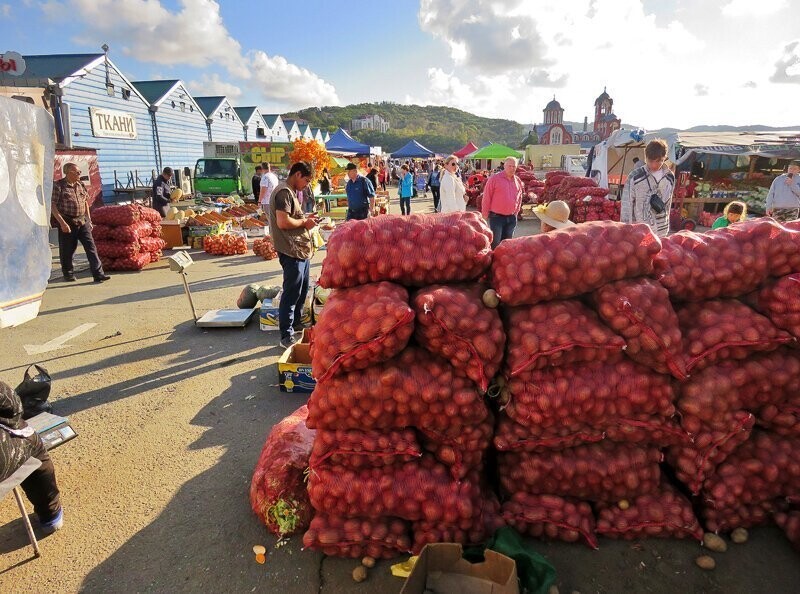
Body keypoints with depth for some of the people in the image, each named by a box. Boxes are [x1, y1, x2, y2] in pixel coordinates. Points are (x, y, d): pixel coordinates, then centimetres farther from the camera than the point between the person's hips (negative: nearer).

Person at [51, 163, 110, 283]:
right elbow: (53, 206, -10)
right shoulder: (58, 186, -7)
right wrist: (62, 223, -17)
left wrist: (89, 220, 16)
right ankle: (68, 274, 24)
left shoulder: (80, 185, 11)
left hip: (83, 221, 5)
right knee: (67, 250, 6)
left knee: (91, 247, -4)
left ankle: (98, 274, -6)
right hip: (67, 223, -5)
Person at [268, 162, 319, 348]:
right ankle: (286, 336, 3)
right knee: (291, 293, -5)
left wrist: (305, 217, 10)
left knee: (302, 290, 21)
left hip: (302, 249, 11)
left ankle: (296, 322, 37)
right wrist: (304, 222, -12)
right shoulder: (284, 192, -16)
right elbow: (283, 222, -24)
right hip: (292, 252, -11)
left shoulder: (291, 192, 18)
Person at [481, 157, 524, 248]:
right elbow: (486, 197, -7)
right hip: (496, 216, -5)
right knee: (495, 243, -5)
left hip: (511, 217, 5)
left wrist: (516, 211, 14)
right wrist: (485, 215, -5)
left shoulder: (518, 181, 8)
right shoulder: (494, 178, -9)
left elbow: (519, 197, 21)